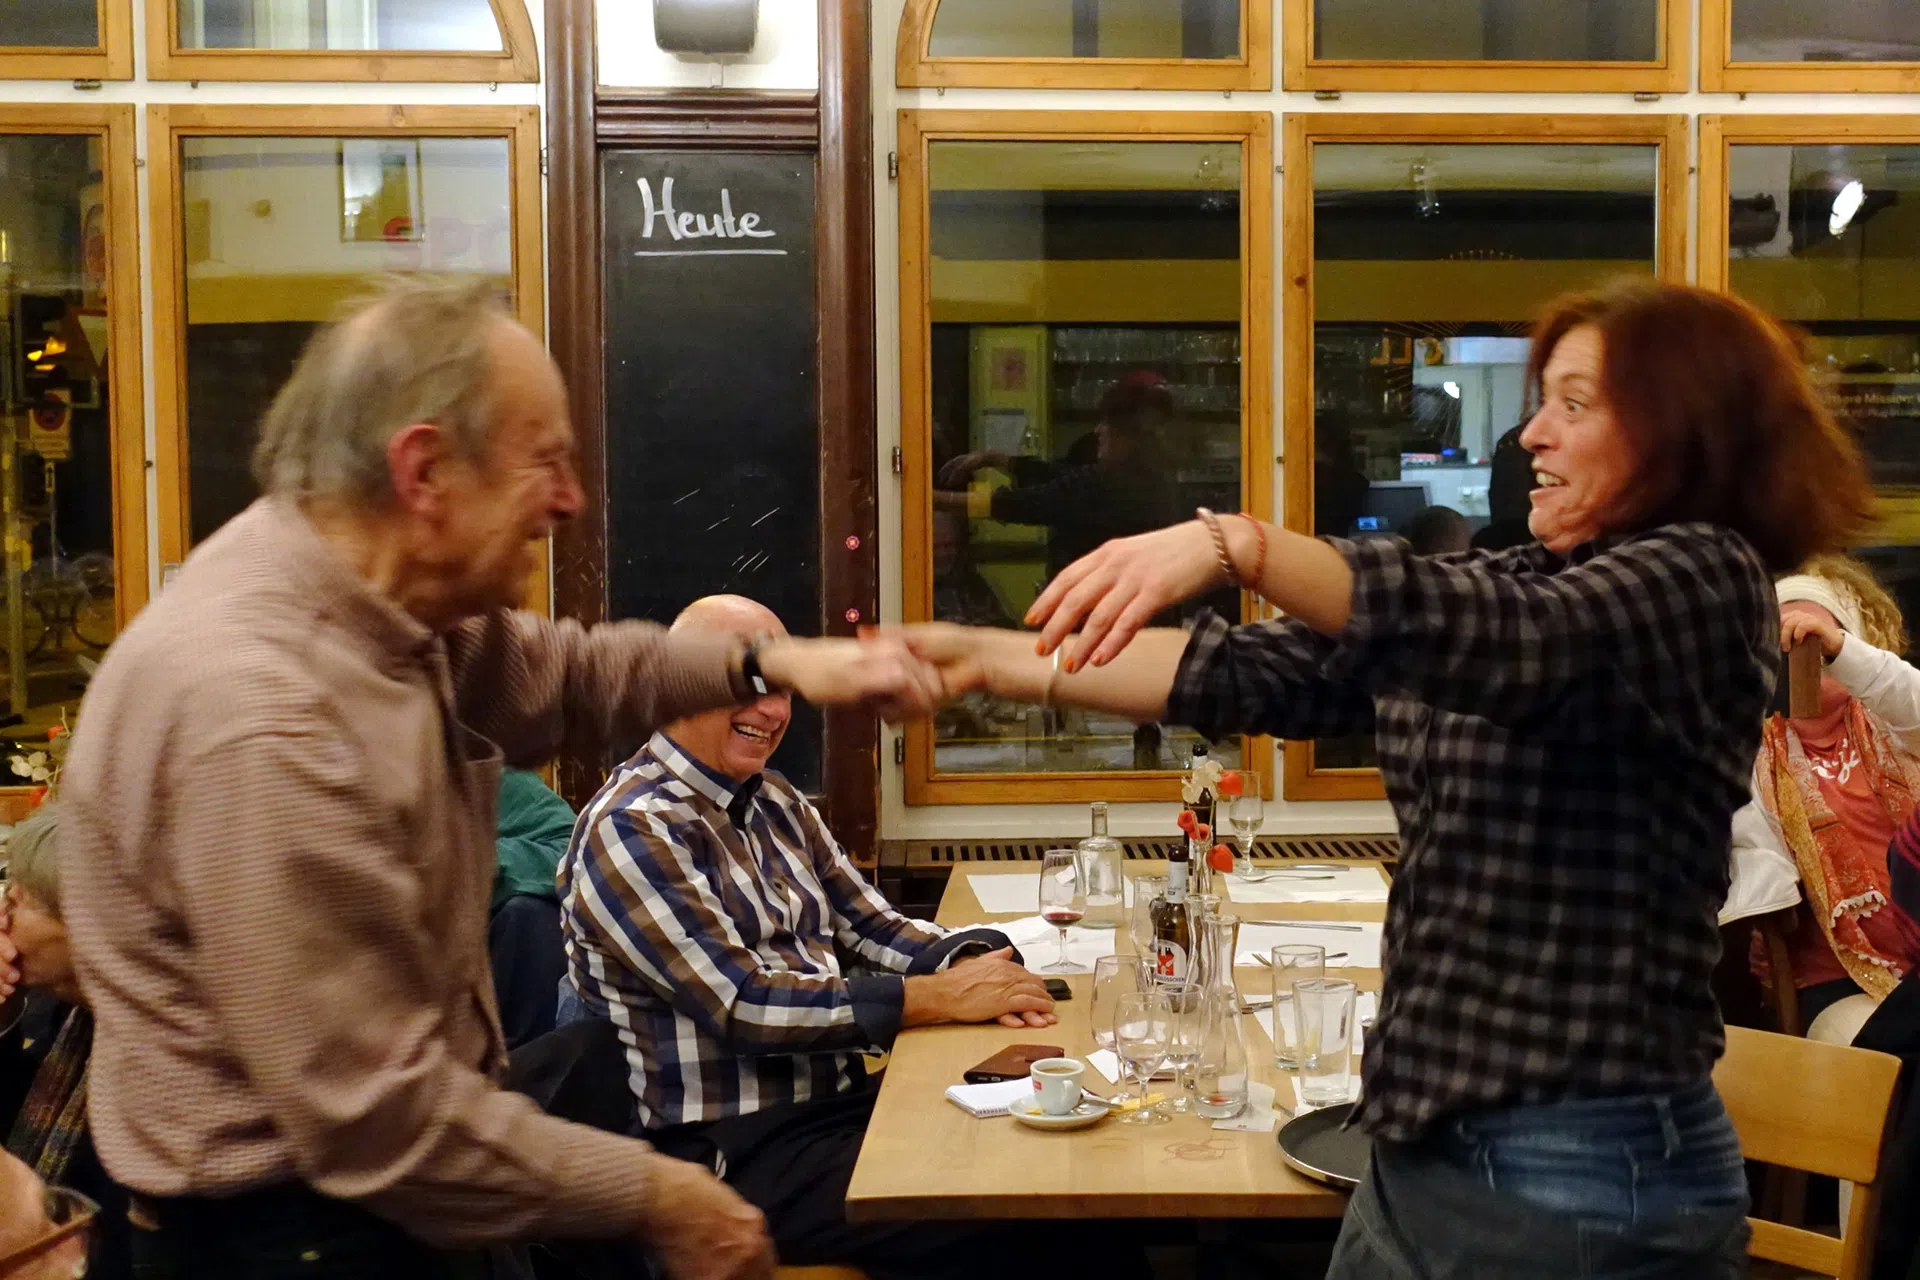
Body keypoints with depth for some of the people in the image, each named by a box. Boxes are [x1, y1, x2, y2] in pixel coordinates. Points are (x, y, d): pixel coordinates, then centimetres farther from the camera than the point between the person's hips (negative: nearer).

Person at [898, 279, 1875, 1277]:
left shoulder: (1702, 579, -10)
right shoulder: (1507, 581, 12)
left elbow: (1519, 639, -30)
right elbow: (1261, 674, 6)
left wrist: (1234, 544, -39)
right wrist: (986, 659, 0)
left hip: (1586, 1173, -7)